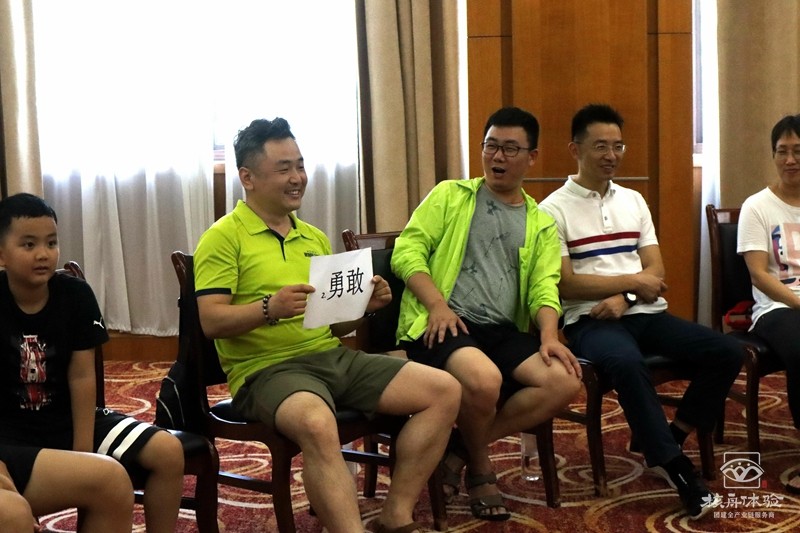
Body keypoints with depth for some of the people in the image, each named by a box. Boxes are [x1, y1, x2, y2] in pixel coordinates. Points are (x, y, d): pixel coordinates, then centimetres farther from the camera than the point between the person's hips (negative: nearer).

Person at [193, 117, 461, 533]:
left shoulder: (314, 238, 21)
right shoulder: (224, 237, -1)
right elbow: (211, 321, -11)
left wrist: (363, 305, 1)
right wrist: (270, 308, -28)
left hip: (333, 357, 7)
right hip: (267, 369, -7)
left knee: (445, 391, -5)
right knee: (318, 426, -40)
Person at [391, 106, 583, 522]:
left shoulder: (542, 225, 19)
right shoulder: (450, 195, 11)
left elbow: (544, 288, 6)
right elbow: (407, 251, 1)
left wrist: (549, 336, -15)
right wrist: (437, 304, -15)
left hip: (503, 331, 4)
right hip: (443, 325, -4)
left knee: (565, 381, -22)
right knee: (485, 380, -35)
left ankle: (460, 449, -8)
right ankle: (480, 467, -2)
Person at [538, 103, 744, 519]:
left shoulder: (634, 201, 17)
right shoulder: (554, 209, -1)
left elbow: (656, 273, 10)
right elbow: (565, 284, -9)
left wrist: (623, 298, -11)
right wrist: (633, 281, -7)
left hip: (644, 313, 6)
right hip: (590, 320, -6)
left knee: (727, 352, -14)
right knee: (627, 362, -39)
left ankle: (664, 442, 0)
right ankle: (674, 466, -27)